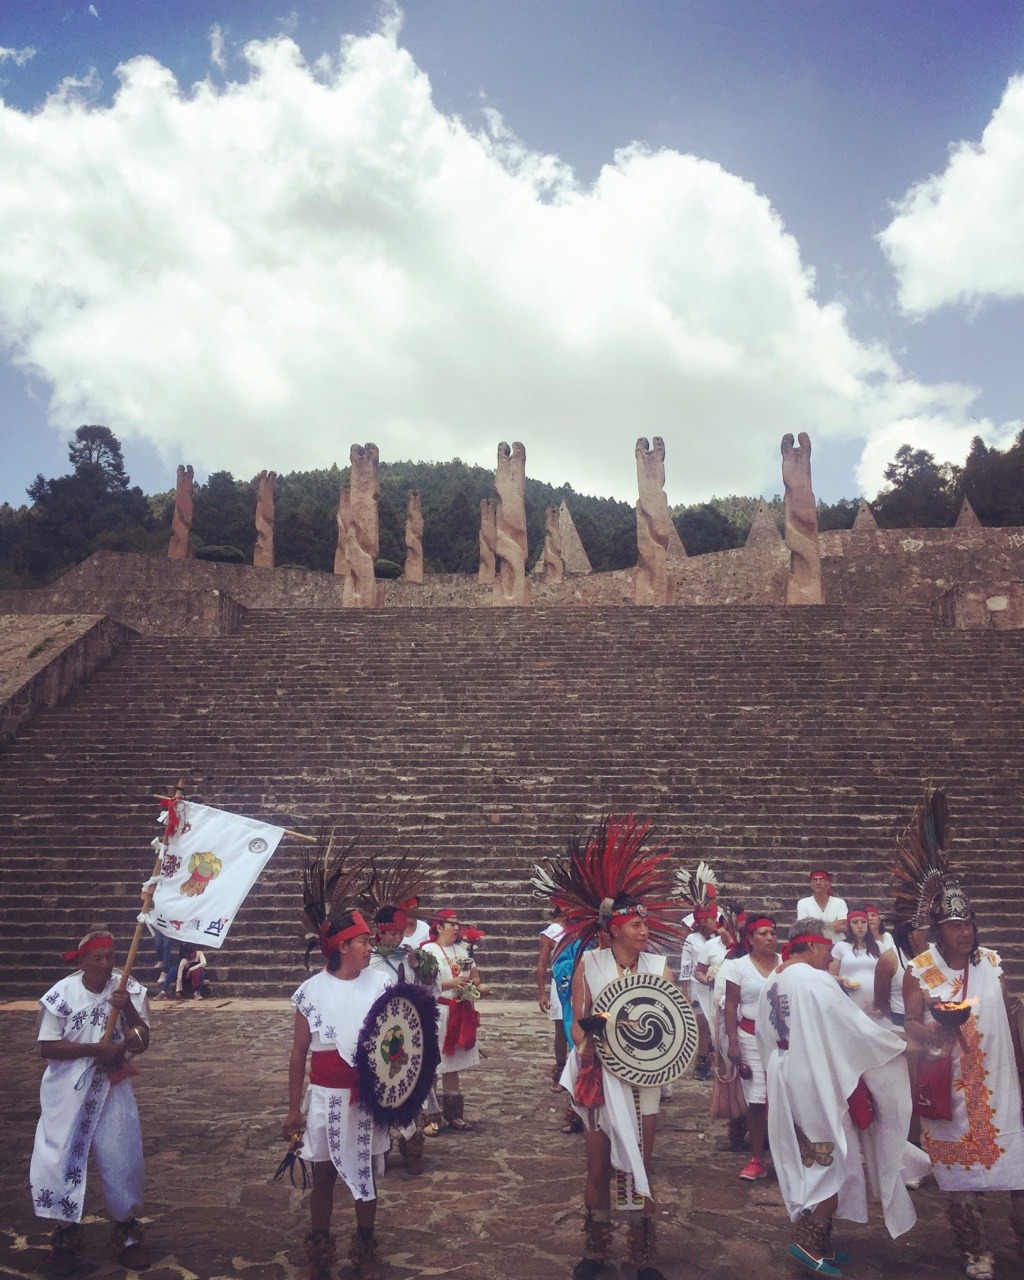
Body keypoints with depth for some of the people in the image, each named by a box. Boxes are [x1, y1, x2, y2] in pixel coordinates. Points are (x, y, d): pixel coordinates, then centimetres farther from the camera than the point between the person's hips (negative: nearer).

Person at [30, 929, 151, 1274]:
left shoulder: (128, 989, -10)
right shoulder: (62, 994, -14)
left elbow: (142, 1042, -11)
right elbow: (47, 1047, -13)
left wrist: (127, 1008, -28)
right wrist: (96, 1049, -22)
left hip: (111, 1088, 1)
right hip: (67, 1092, -1)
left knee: (122, 1159, 5)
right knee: (60, 1159, 4)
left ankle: (126, 1231, 26)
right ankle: (65, 1235, 27)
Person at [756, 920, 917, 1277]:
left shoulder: (771, 983, 7)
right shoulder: (815, 980, -19)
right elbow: (856, 1027, -16)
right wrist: (899, 1046, -2)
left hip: (785, 1082, 8)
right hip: (815, 1084, -8)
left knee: (810, 1163, 17)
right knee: (838, 1161, 3)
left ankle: (817, 1242, 23)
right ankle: (808, 1240, 2)